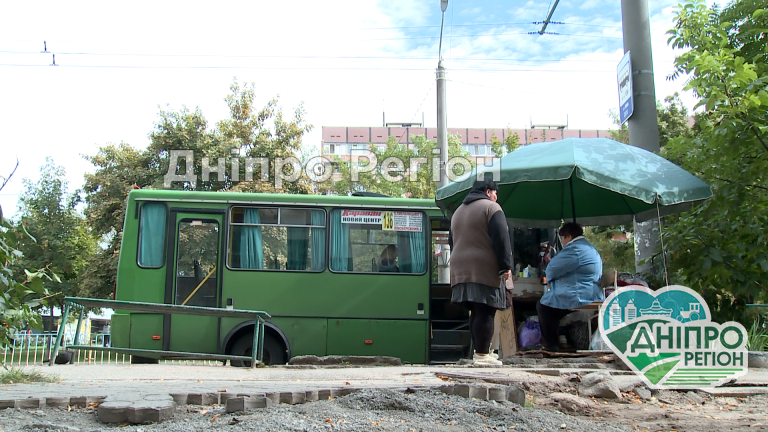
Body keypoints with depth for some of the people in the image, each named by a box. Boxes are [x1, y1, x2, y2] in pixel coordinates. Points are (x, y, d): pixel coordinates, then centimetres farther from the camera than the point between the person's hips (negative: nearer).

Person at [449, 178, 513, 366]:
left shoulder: (458, 211, 23)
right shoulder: (491, 207, -2)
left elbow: (452, 242, 26)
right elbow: (501, 239, -10)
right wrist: (506, 266, -10)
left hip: (461, 270, 8)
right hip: (485, 270, -7)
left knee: (475, 312, 11)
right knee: (485, 312, -7)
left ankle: (478, 351, 13)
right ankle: (482, 355, -10)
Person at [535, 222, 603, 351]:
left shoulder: (574, 249, -15)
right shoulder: (591, 248, 19)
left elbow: (552, 268, -13)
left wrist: (549, 278, 9)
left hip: (579, 298, -11)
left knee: (543, 304, 3)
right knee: (548, 300, 24)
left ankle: (550, 344, 7)